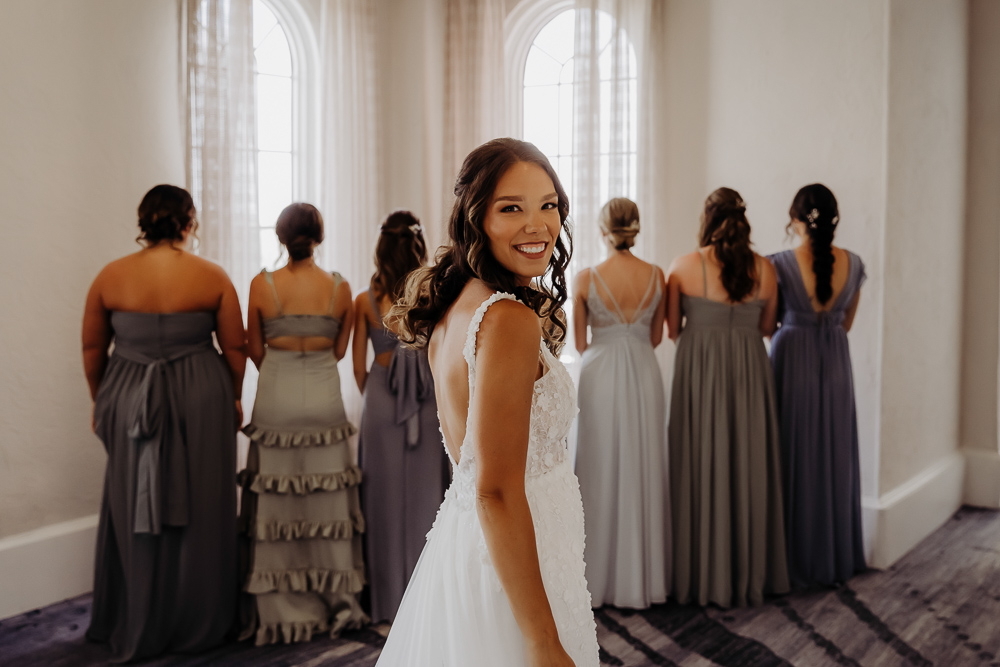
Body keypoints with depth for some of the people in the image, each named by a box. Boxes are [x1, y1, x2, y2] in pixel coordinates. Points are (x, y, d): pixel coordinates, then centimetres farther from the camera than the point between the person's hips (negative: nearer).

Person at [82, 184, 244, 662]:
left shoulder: (110, 277, -3)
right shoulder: (213, 277, -6)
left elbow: (92, 349, 5)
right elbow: (234, 348, -2)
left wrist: (100, 402, 19)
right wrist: (233, 398, 13)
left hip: (129, 402, 1)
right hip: (201, 400, -1)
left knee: (134, 511, 13)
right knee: (198, 511, 11)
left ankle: (136, 630, 25)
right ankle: (197, 625, 23)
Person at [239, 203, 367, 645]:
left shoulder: (262, 285, -5)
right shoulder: (339, 288, -2)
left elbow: (255, 351, 4)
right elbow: (339, 350, 7)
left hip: (276, 397, -1)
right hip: (324, 397, 1)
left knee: (276, 504, 6)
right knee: (328, 501, 9)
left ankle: (284, 611, 11)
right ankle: (338, 602, 16)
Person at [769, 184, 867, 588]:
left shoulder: (780, 265, -13)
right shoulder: (853, 264, -1)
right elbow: (846, 323, 10)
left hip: (792, 361, -3)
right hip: (836, 364, 4)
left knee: (795, 459, 5)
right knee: (834, 459, 13)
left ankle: (797, 561, 13)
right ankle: (837, 560, 23)